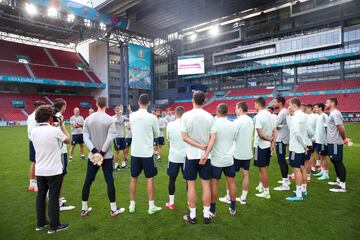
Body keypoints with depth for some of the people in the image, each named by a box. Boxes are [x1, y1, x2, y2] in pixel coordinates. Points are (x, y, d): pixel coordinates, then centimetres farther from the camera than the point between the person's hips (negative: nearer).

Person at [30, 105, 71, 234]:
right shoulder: (55, 130, -18)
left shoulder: (33, 131, -1)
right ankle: (54, 226, 14)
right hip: (54, 170, -6)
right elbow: (68, 140, -1)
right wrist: (62, 125, 5)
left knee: (41, 196, 16)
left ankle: (41, 223, 29)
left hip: (39, 170, 6)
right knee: (53, 197, 4)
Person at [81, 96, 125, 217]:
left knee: (88, 181, 14)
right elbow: (110, 138, -16)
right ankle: (113, 209, 12)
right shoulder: (110, 119, -9)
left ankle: (84, 208, 25)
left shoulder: (88, 119, 1)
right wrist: (102, 152, -12)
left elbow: (85, 137, -4)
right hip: (107, 156, -3)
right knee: (110, 181, 4)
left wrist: (94, 151, -10)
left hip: (92, 155, 4)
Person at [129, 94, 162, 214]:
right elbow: (156, 134, 1)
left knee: (133, 178, 14)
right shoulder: (152, 117, -13)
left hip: (135, 152, 3)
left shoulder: (132, 116, -2)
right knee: (150, 179, 7)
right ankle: (151, 206, 14)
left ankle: (132, 205, 24)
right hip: (147, 152, -3)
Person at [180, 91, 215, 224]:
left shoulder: (186, 116, -8)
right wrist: (205, 153, -10)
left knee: (191, 185, 7)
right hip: (205, 155, 2)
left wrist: (200, 146, -8)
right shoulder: (209, 116, -2)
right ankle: (206, 215, 19)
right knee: (206, 184, 10)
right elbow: (213, 138, -7)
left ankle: (192, 216, 17)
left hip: (191, 155, -2)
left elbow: (184, 137, -11)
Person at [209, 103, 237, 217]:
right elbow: (234, 139, 11)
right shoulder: (233, 125, 1)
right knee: (231, 182, 14)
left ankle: (212, 210, 13)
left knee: (214, 184, 4)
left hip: (216, 159, -4)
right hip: (229, 159, 4)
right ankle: (233, 208, 25)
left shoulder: (214, 124, -13)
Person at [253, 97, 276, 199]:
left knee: (262, 168, 1)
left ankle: (266, 192, 9)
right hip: (268, 145, 8)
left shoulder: (258, 116, -18)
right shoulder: (269, 114, 8)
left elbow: (260, 134, -21)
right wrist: (272, 143, 7)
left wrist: (268, 139, -7)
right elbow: (275, 131, 9)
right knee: (262, 167, 21)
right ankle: (261, 185, 35)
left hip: (260, 145, -8)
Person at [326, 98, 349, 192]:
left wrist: (344, 138, -9)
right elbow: (334, 127, 15)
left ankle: (342, 186, 0)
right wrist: (344, 138, 13)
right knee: (335, 161, 19)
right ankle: (339, 180, 32)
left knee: (338, 162, -6)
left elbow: (341, 127, -21)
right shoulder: (333, 114, 15)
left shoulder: (335, 113, -16)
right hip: (332, 142, 10)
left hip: (335, 142, -10)